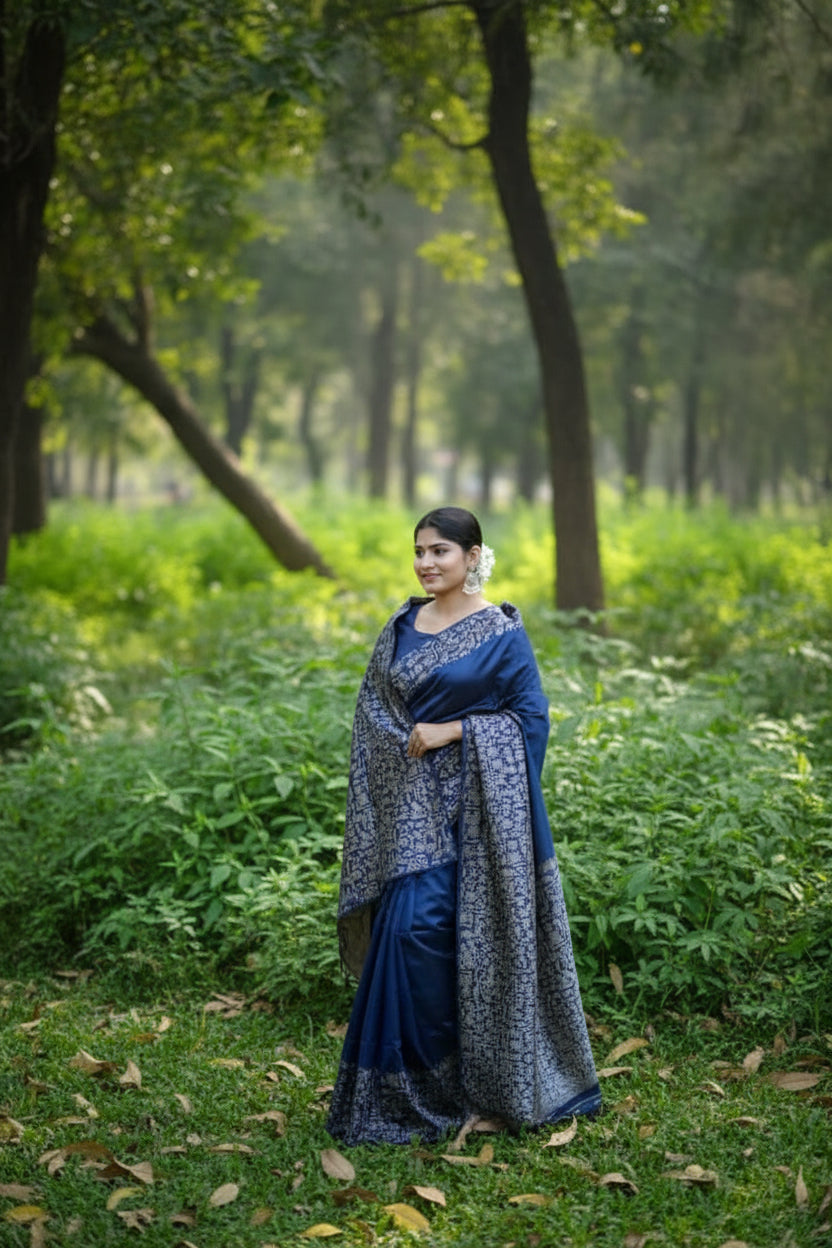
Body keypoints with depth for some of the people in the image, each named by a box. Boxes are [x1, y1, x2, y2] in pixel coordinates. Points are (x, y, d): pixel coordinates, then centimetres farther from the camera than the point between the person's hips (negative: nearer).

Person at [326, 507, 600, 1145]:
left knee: (474, 931, -5)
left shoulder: (502, 633, -4)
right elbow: (374, 709, 15)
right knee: (410, 926, 0)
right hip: (412, 803, 5)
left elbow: (530, 714, -6)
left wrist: (452, 730, -14)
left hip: (477, 802, -5)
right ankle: (417, 1077, 11)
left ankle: (490, 1078, 10)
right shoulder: (402, 627, 12)